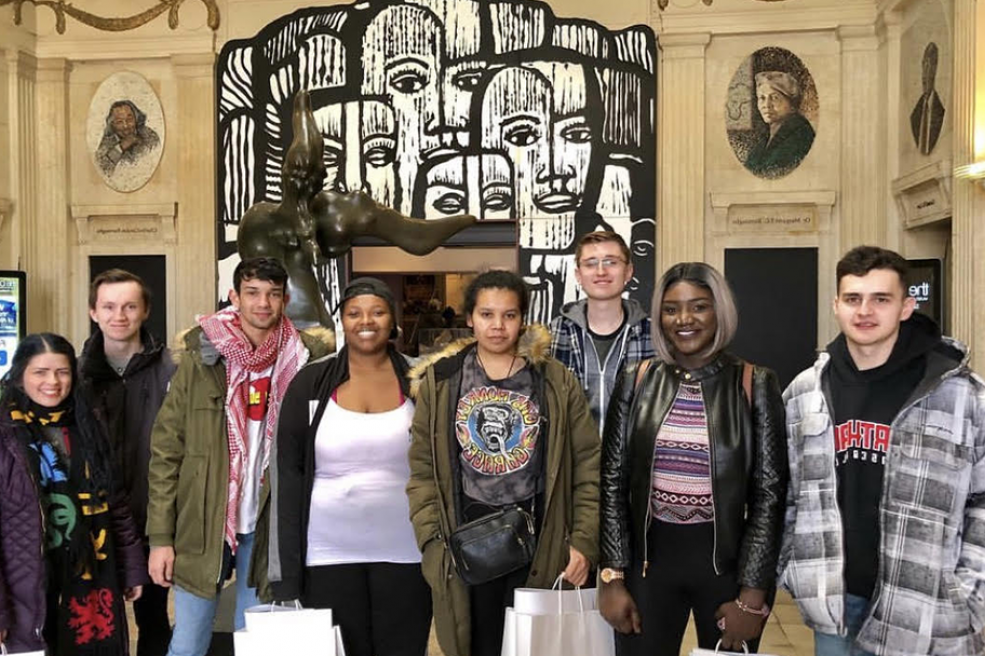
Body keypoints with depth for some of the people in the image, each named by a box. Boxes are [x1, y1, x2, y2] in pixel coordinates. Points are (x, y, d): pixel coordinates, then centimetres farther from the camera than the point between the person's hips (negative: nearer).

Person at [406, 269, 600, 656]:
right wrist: (431, 540, -6)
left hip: (536, 534, 0)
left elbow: (587, 464, 1)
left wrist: (584, 540, -6)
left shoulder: (555, 381, 1)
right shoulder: (440, 381, 3)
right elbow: (422, 469, 3)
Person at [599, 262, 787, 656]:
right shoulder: (636, 381, 0)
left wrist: (753, 594, -8)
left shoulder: (755, 386, -5)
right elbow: (613, 481, 1)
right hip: (649, 560, 1)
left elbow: (769, 493, -5)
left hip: (728, 563, -1)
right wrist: (612, 577, -2)